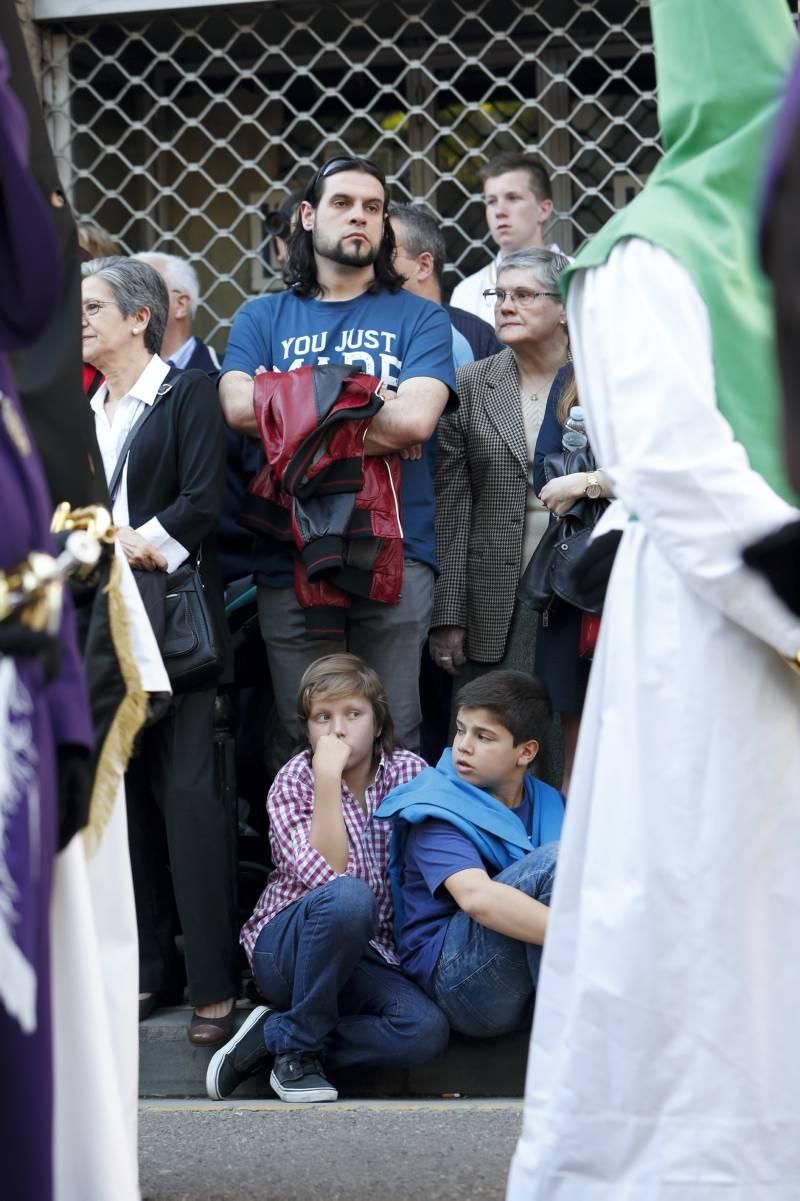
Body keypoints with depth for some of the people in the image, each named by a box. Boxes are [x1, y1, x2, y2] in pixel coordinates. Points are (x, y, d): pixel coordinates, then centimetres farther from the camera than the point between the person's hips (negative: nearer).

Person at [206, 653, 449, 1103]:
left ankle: (274, 1035, -12)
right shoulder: (293, 783, -8)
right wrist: (328, 778, -28)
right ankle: (300, 1046, -19)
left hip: (371, 956, 3)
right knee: (348, 898, -38)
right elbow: (327, 877, -24)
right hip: (287, 948, -3)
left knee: (427, 1031, -28)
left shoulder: (410, 772, 0)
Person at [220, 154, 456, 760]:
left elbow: (416, 417, -8)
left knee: (393, 741, -2)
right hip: (290, 557, 1)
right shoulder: (263, 317, 15)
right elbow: (238, 405, -4)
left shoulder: (419, 318, 10)